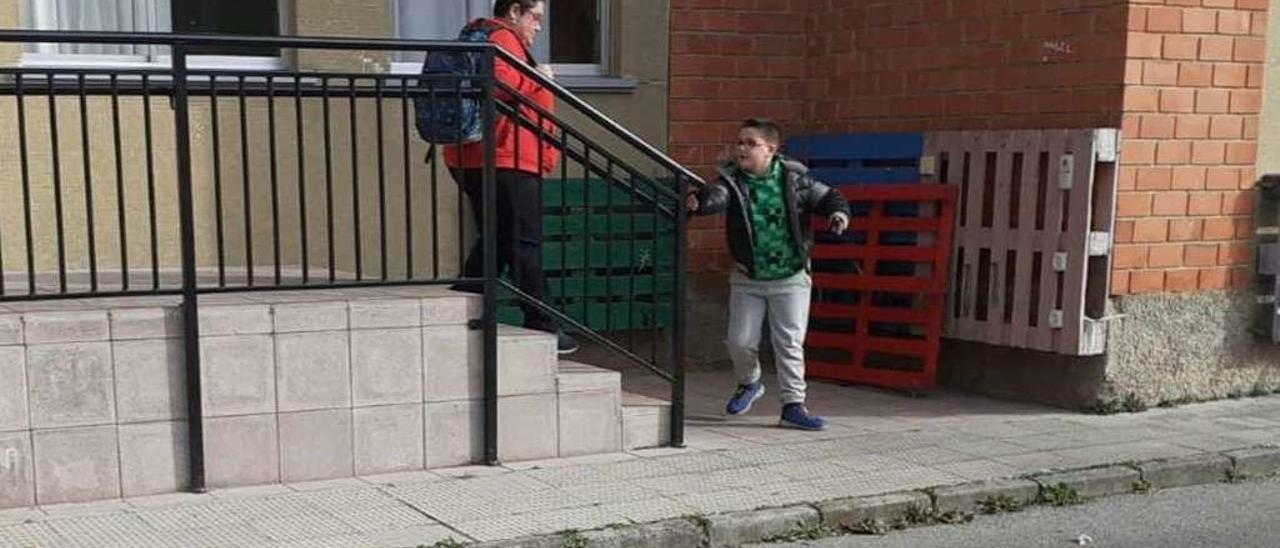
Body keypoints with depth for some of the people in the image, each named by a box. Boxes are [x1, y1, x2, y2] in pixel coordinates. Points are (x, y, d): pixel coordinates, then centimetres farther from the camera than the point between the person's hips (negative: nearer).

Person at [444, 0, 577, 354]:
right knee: (525, 243, -6)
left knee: (493, 241, 15)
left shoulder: (481, 38, 25)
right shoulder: (502, 39, -9)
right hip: (505, 159, -11)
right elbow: (498, 84, -25)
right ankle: (541, 327, -2)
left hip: (472, 158, 11)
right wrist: (537, 79, -12)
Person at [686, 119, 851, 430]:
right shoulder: (732, 181, -8)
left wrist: (838, 212, -19)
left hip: (791, 279, -1)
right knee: (740, 341, 4)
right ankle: (749, 384, 34)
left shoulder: (795, 179, -7)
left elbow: (828, 197, 4)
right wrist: (698, 203, -52)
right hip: (747, 279, 2)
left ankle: (793, 406, 8)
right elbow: (715, 197, -29)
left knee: (790, 343, -2)